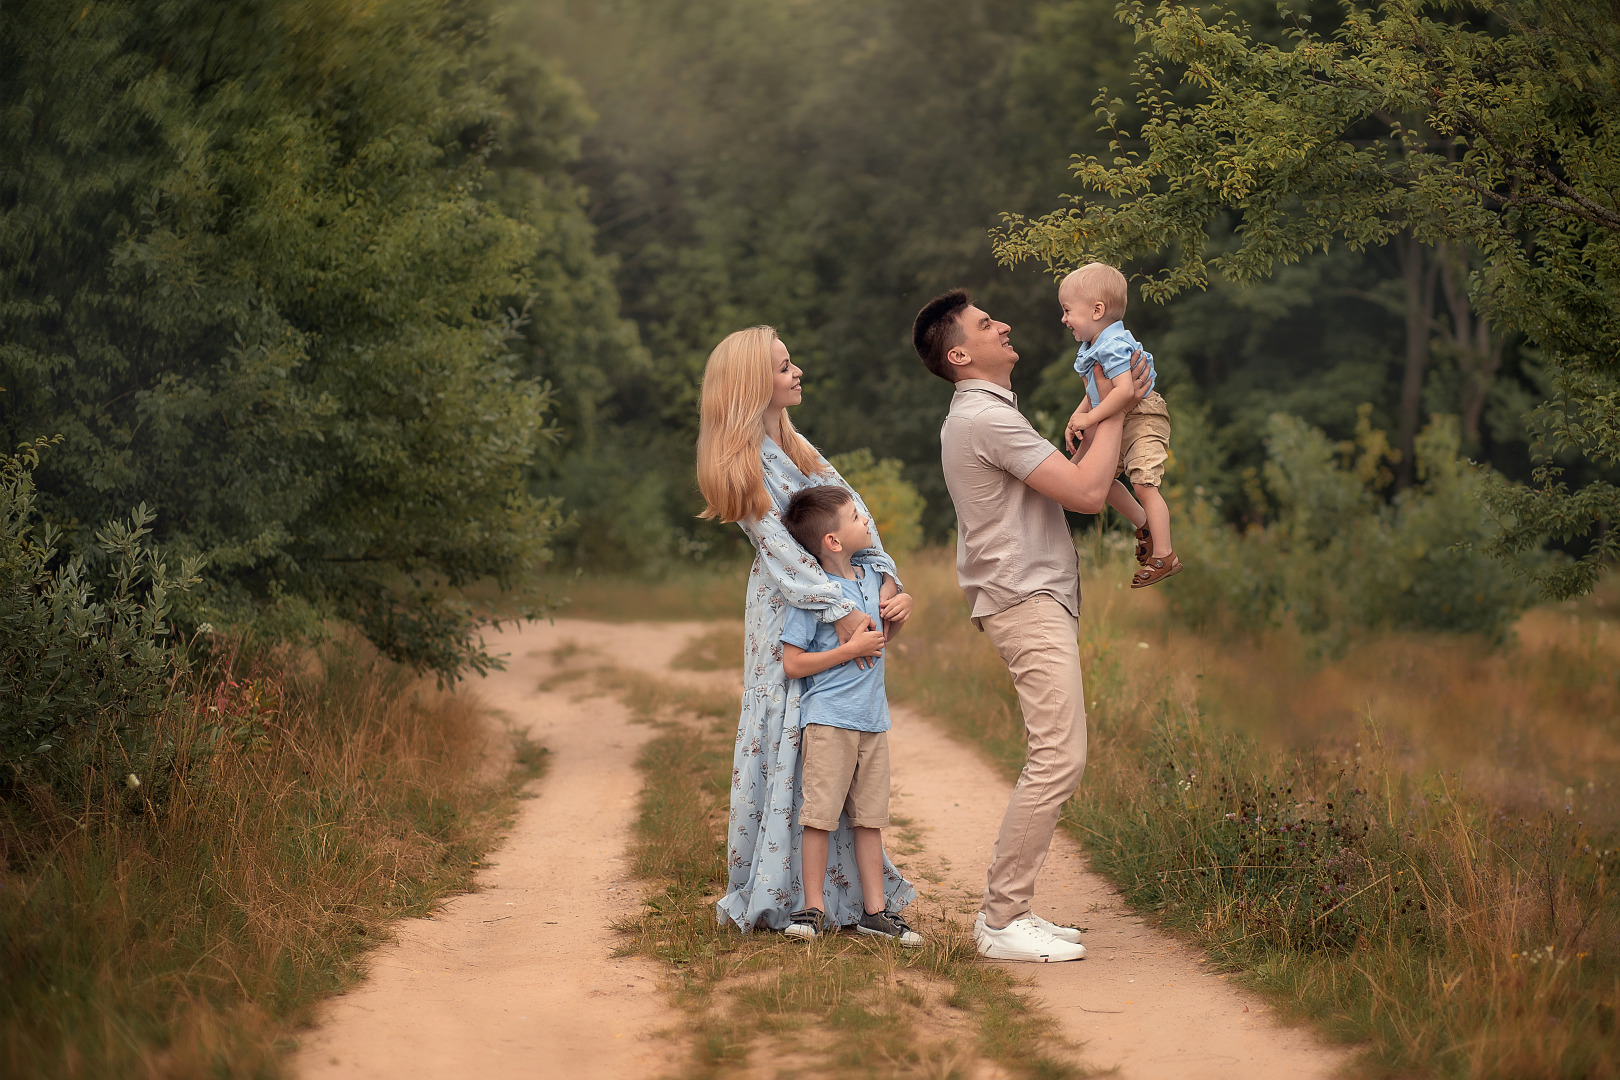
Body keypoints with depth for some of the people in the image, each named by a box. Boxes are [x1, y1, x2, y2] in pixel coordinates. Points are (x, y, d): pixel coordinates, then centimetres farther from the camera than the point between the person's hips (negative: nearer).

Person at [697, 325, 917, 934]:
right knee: (794, 742, -5)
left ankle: (837, 886, 15)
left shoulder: (793, 446, 14)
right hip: (788, 610, -8)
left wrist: (885, 578, -8)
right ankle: (778, 897, 3)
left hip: (838, 599, 8)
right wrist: (840, 610, -25)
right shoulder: (741, 464, -11)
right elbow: (780, 550, -18)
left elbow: (852, 509, 6)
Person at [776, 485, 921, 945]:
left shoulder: (869, 576, 8)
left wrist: (905, 602, 6)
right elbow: (792, 664, -15)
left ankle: (874, 909, 14)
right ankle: (812, 908, 4)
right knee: (820, 814, -5)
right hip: (828, 720, -7)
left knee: (869, 816, 9)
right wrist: (853, 649, -16)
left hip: (872, 718, 7)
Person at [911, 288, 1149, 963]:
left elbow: (1071, 483, 23)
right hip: (1026, 601, -11)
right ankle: (1002, 921, -14)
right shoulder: (986, 418, -14)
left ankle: (1006, 908, 11)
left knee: (1056, 759, 9)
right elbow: (1087, 492, -16)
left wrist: (1100, 414, 18)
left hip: (1038, 599, 11)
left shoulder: (983, 415, 21)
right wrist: (1114, 409, -5)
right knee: (1059, 757, -16)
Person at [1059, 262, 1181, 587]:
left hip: (1143, 419, -11)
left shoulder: (1114, 347, -24)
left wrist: (1090, 418, -30)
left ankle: (1164, 557, -12)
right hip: (1117, 427, 11)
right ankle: (1145, 526, 30)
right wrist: (1076, 420, 2)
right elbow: (1095, 394, 18)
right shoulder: (1092, 348, 9)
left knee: (1144, 483, -16)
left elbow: (1125, 391, -36)